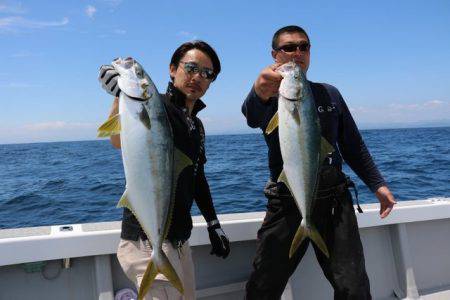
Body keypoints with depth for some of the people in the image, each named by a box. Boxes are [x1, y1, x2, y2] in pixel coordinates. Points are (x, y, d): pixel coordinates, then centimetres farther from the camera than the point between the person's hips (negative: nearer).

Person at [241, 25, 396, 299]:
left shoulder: (330, 94, 13)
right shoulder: (269, 95, 0)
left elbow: (353, 145, 17)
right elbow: (253, 117, -27)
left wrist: (377, 184, 6)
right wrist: (259, 93, -50)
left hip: (335, 201, 3)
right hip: (286, 204, -2)